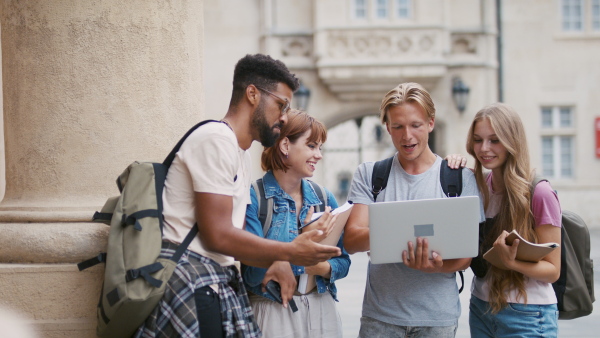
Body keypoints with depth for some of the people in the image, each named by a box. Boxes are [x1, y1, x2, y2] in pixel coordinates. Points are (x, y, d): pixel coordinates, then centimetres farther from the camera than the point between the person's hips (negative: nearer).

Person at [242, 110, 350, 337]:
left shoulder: (324, 199, 6)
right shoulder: (253, 198, -11)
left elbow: (343, 262, 9)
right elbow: (250, 274, -17)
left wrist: (324, 268, -13)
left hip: (321, 309, 5)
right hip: (272, 312, -5)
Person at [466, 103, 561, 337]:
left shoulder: (539, 193, -13)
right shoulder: (478, 185, 3)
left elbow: (552, 270, -9)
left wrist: (512, 263, -29)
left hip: (527, 316, -5)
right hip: (481, 307, 5)